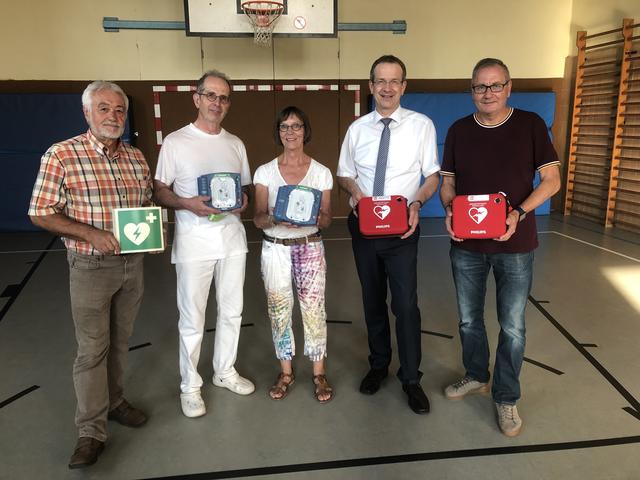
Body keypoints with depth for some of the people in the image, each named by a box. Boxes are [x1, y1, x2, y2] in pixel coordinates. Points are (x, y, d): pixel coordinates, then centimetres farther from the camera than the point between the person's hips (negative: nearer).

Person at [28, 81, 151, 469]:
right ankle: (91, 431, 15)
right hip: (91, 267, -5)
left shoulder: (136, 157, 5)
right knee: (92, 349, 2)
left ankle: (114, 401, 37)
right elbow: (41, 214, -11)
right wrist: (91, 234, -22)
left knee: (120, 341, 17)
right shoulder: (61, 156, -11)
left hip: (133, 263, 5)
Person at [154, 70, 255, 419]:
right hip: (194, 240, -4)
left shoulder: (235, 144, 10)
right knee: (192, 318, 4)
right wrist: (188, 203, -21)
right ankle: (190, 385, 21)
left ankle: (225, 371, 34)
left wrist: (244, 200, -6)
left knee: (231, 311, 14)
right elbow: (159, 192, -2)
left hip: (232, 236, 5)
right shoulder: (175, 142, -3)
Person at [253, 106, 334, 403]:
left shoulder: (321, 172, 1)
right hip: (275, 248, 1)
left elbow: (326, 219, 3)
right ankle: (286, 373, 25)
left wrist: (316, 217, -21)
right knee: (279, 310, 7)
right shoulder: (265, 172, 1)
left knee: (314, 309, 0)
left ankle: (319, 374, 19)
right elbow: (258, 219, -1)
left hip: (310, 248, -1)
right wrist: (276, 219, -23)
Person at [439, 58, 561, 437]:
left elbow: (551, 180, -5)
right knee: (469, 319, 15)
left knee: (513, 327, 5)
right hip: (466, 243, 3)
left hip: (514, 244, -2)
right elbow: (448, 183, 7)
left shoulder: (530, 125, -4)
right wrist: (449, 213, -14)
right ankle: (476, 377, 38)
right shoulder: (459, 131, 3)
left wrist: (519, 213, -20)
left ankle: (506, 397, 24)